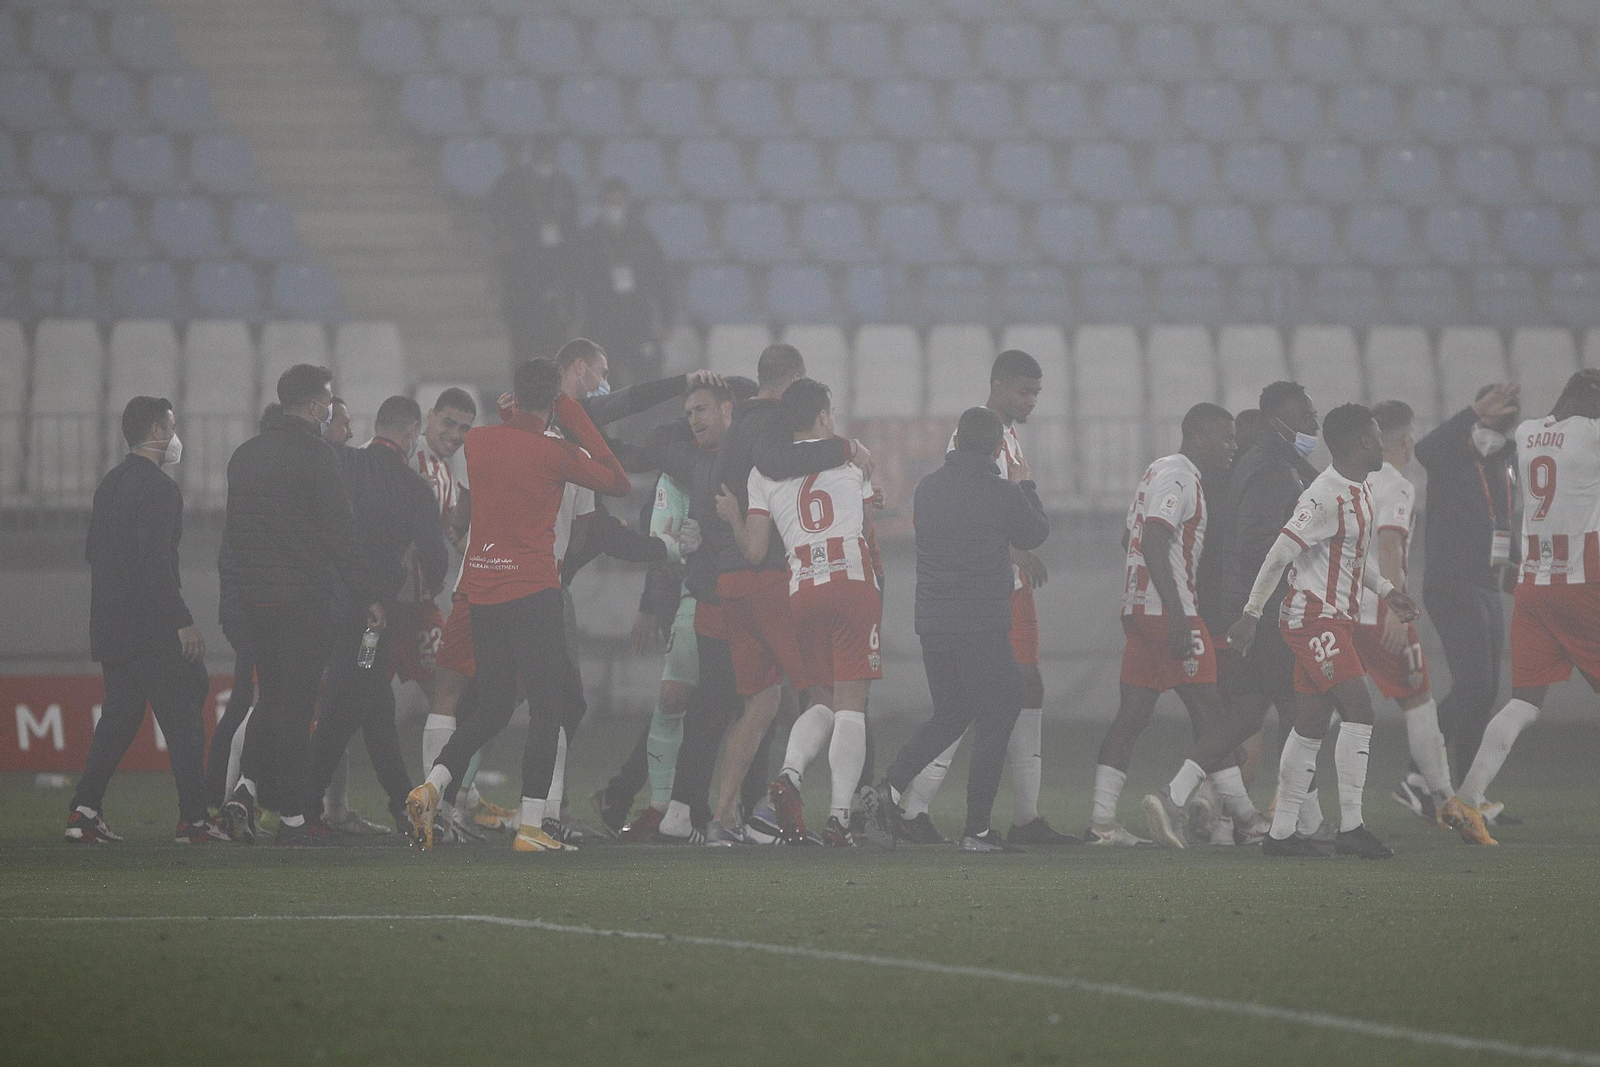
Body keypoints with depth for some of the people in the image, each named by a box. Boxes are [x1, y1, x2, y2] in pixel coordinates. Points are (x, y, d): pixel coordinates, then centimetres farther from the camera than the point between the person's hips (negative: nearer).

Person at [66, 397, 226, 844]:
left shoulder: (109, 484, 14)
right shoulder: (158, 487, -14)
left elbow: (93, 552, 19)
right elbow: (156, 560, -21)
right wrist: (183, 622, -20)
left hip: (111, 624, 9)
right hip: (152, 625, -9)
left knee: (119, 715, 11)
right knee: (183, 715, -3)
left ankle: (85, 811, 3)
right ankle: (193, 818, -4)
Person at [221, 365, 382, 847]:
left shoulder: (244, 454, 12)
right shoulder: (313, 454, -10)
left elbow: (231, 529, 17)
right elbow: (339, 531, -13)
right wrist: (366, 595, -8)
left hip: (255, 595, 6)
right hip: (303, 598, -6)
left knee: (272, 697, 17)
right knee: (296, 705, -2)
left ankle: (244, 787, -1)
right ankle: (291, 819, -1)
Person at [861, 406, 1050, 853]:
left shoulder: (926, 489, 4)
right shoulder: (1003, 494, -10)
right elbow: (1034, 534, 7)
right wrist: (1025, 489, 26)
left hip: (932, 626, 6)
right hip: (983, 627, -6)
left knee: (949, 715, 19)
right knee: (993, 720, 4)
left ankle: (887, 789, 2)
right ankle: (977, 830, 2)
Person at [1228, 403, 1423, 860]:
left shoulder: (1359, 492, 13)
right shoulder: (1326, 497, -19)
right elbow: (1279, 554, -19)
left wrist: (1386, 591, 19)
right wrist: (1251, 614, -18)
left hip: (1336, 618, 10)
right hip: (1315, 620, -10)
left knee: (1311, 725, 10)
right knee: (1358, 708, -17)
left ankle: (1281, 832, 13)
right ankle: (1350, 827, -17)